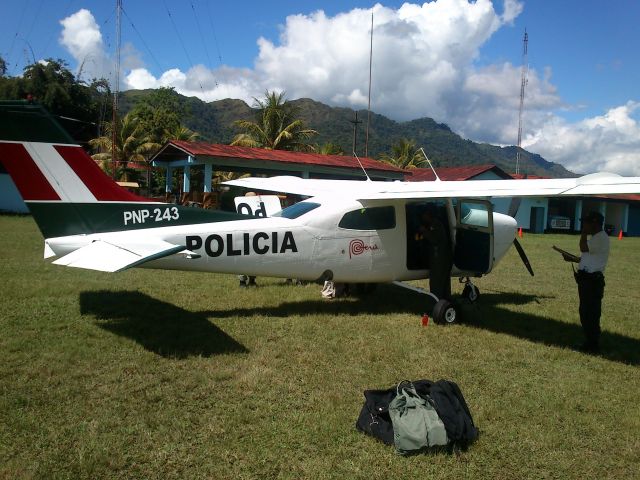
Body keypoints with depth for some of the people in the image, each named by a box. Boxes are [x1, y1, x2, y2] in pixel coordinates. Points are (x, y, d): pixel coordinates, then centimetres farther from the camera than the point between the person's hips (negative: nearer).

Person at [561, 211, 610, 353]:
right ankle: (590, 342, 25)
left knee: (591, 313, -4)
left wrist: (584, 233, -14)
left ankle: (593, 345, 4)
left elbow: (584, 248, -25)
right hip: (586, 279, 11)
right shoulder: (595, 237, 19)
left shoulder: (601, 238, -14)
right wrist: (572, 259, 15)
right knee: (585, 312, 16)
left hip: (592, 281, -11)